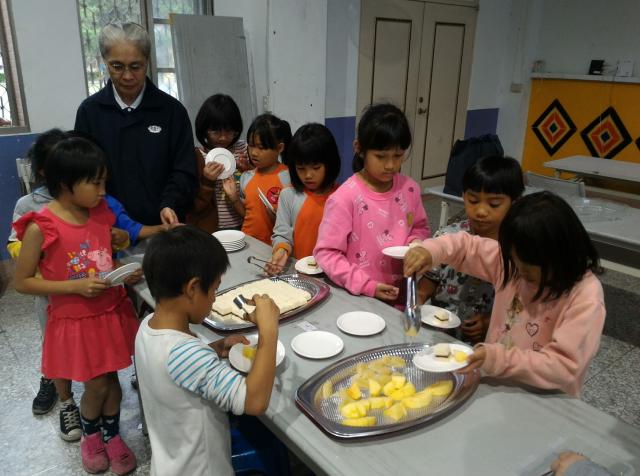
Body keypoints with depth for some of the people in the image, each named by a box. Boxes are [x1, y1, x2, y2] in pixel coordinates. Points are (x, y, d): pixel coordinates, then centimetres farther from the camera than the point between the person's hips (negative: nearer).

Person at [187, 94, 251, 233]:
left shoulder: (243, 149, 2)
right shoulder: (196, 156, -5)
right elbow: (195, 207, -3)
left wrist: (249, 170, -9)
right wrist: (207, 181, -18)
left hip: (243, 227, 2)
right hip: (209, 231, -2)